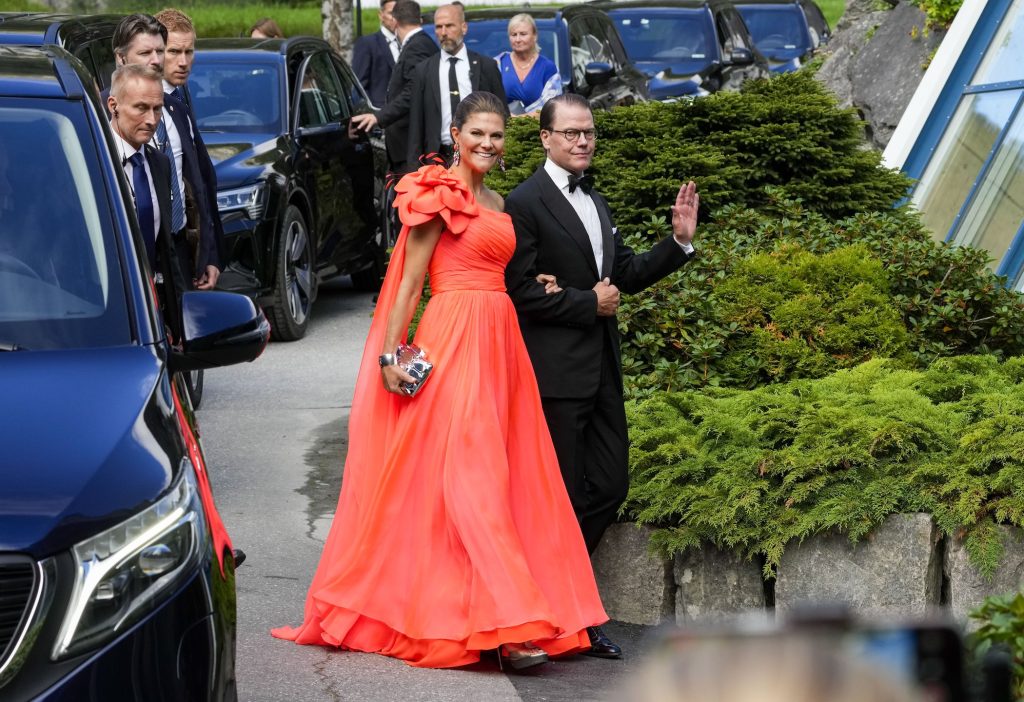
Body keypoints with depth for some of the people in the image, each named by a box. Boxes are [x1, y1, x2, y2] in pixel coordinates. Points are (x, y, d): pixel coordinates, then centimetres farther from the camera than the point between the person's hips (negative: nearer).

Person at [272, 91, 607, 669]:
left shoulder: (494, 203, 19)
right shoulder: (441, 194, -5)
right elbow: (409, 281, -8)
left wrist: (536, 289, 7)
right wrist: (390, 354, -12)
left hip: (499, 341, 9)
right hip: (453, 339, -9)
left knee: (509, 474, 6)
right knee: (470, 473, -11)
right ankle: (510, 623, -15)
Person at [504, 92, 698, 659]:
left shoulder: (595, 202, 17)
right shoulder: (526, 203, -10)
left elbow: (627, 274, 20)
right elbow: (521, 293, -16)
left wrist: (679, 241, 8)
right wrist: (589, 303, -12)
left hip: (601, 369, 8)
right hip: (556, 373, -8)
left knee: (610, 486, 9)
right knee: (566, 495, -2)